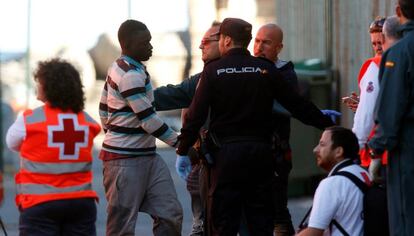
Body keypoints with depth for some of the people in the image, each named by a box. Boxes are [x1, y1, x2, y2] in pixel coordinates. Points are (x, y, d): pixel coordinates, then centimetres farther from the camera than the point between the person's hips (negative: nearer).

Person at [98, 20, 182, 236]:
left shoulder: (118, 68, 12)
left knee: (170, 215, 2)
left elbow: (104, 109, 20)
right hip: (126, 160, -10)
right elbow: (148, 120, -19)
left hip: (146, 155, 10)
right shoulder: (131, 75, -18)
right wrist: (180, 144, -12)